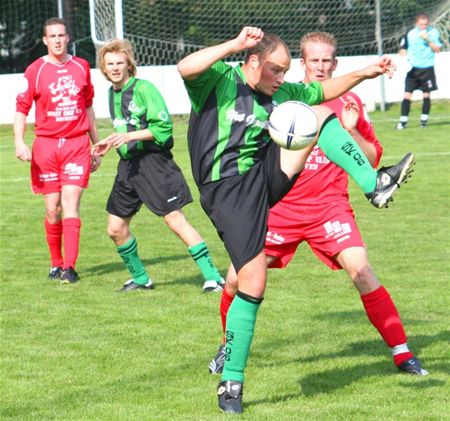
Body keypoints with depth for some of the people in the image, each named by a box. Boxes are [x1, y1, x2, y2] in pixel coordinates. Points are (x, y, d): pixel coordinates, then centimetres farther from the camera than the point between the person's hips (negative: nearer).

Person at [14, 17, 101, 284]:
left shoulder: (81, 67, 9)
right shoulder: (35, 71, 1)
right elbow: (22, 108, -1)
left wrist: (96, 146, 21)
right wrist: (19, 142, -16)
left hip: (77, 144, 1)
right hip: (46, 144, -1)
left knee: (70, 204, -11)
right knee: (53, 209, 3)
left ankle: (70, 267, -15)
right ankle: (56, 263, 18)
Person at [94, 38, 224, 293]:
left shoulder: (143, 88, -11)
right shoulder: (113, 93, 13)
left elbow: (163, 126, -17)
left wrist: (129, 137, -22)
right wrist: (111, 143, 14)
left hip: (152, 162, -8)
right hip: (128, 165, 8)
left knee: (175, 219, -13)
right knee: (116, 228, 8)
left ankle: (213, 277, -12)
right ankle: (140, 278, 26)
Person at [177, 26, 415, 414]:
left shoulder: (281, 93, 13)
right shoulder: (219, 81, -6)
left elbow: (325, 91, 28)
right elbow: (186, 67, -28)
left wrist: (364, 73, 17)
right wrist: (235, 45, -31)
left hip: (267, 178, 6)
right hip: (228, 190, -6)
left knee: (320, 114, -4)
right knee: (253, 284, -14)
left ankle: (375, 185, -7)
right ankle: (231, 382, 0)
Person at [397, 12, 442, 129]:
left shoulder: (433, 32, -1)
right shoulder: (410, 34, -2)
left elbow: (437, 49, -4)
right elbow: (402, 50, 5)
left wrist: (427, 40, -17)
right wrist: (404, 58, -15)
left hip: (427, 68, 0)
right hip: (413, 69, 0)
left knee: (426, 94, 3)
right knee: (407, 94, -7)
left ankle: (424, 119, 17)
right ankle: (403, 121, -4)